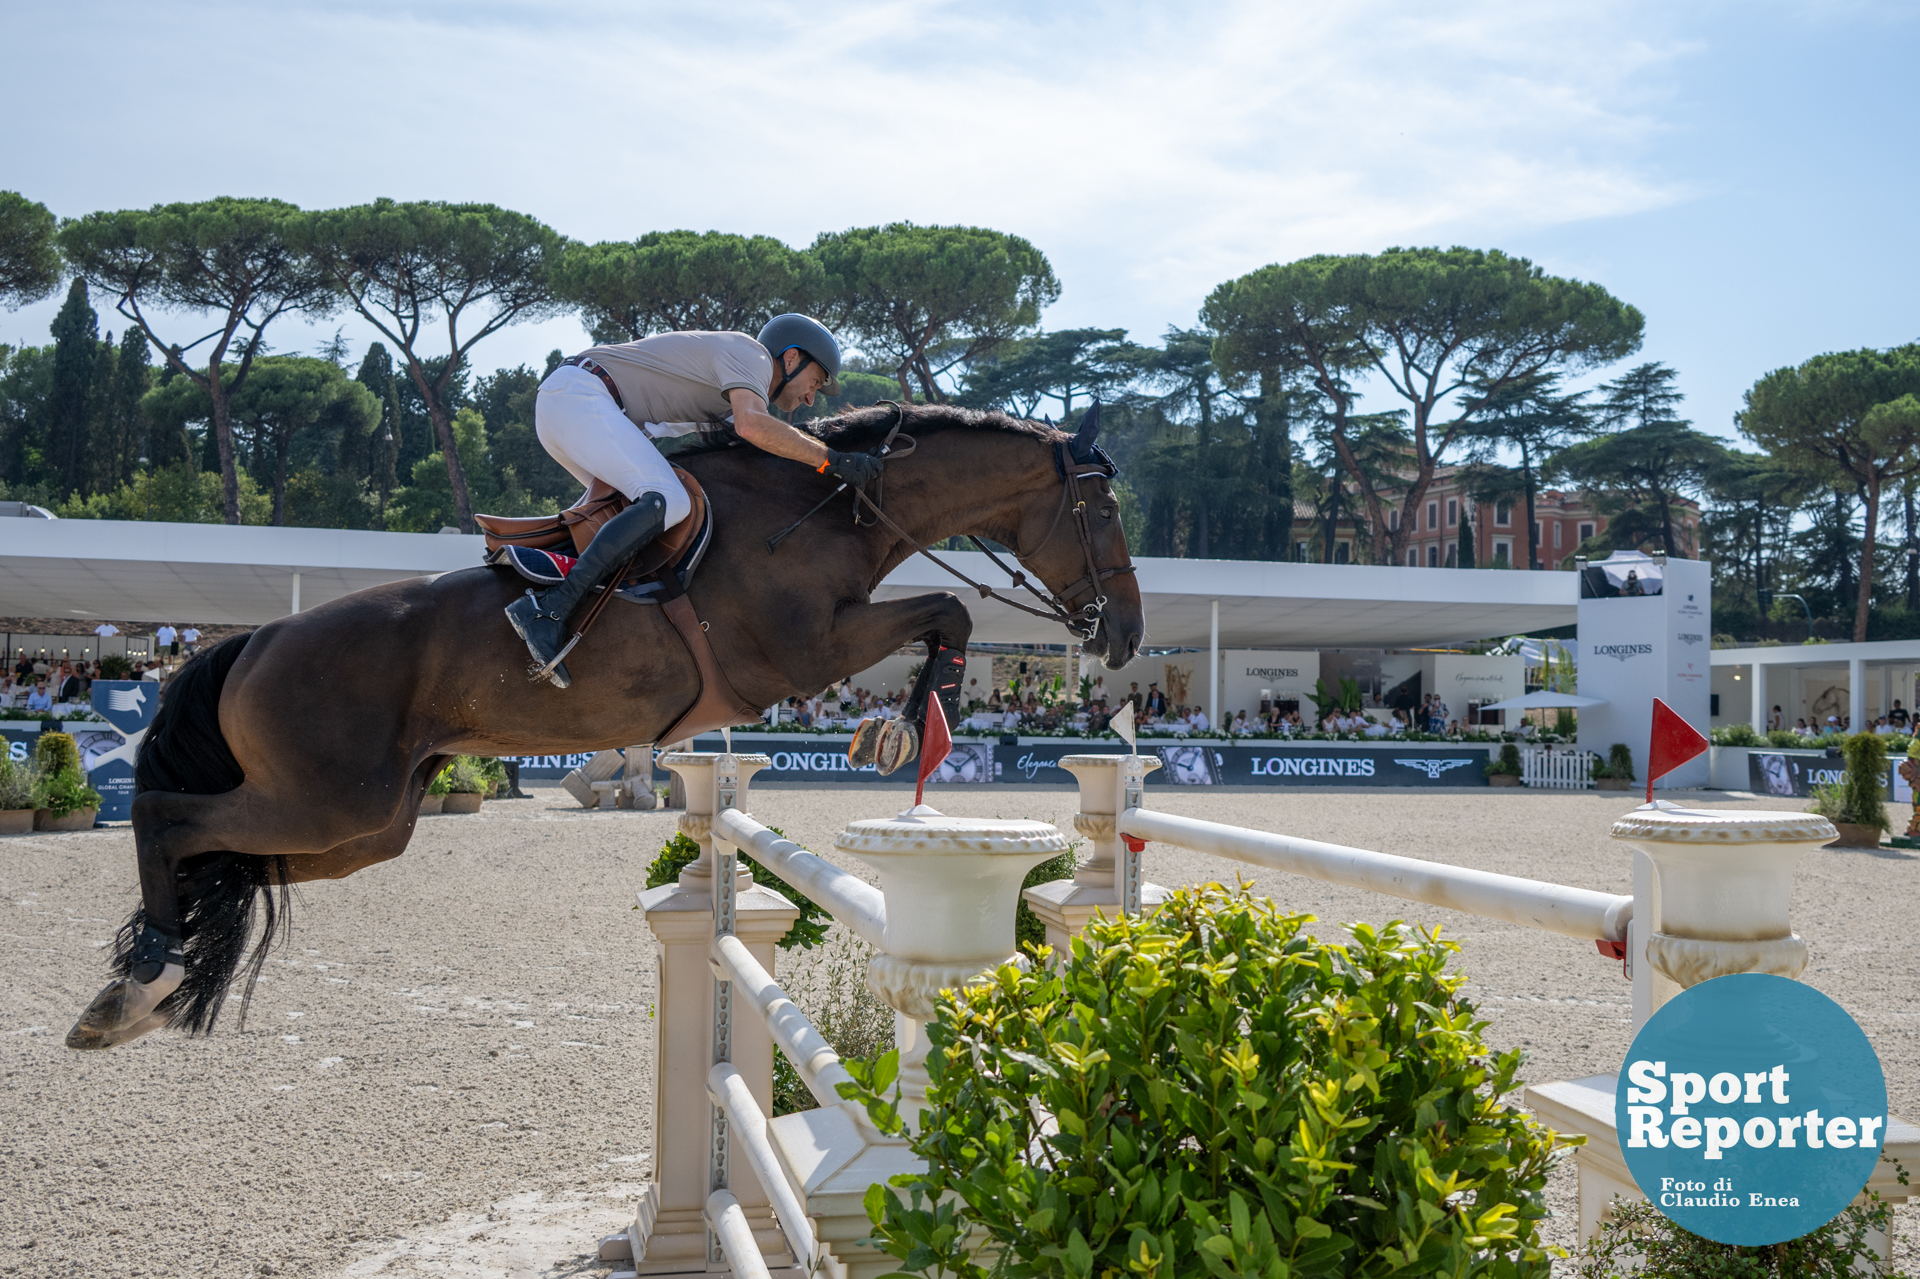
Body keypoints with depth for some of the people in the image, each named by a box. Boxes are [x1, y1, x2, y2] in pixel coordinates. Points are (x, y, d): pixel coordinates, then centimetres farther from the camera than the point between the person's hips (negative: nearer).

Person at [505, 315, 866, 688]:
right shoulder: (749, 352, -3)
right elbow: (751, 424, -22)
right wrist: (832, 460, -20)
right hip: (578, 392, -10)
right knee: (669, 502, -24)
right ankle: (550, 608, -33)